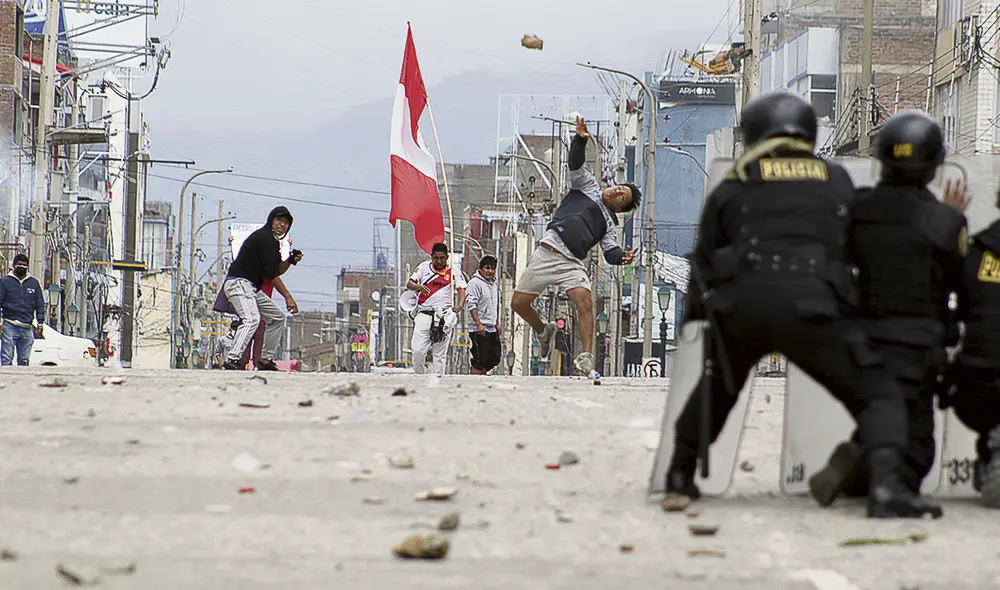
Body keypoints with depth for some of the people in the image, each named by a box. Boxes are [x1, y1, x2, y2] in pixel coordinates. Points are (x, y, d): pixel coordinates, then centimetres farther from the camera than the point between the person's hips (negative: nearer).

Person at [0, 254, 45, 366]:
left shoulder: (34, 283, 13)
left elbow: (40, 304, 15)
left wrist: (40, 322, 5)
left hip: (27, 329, 3)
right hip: (10, 326, -3)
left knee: (24, 360, 6)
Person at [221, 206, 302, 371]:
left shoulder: (273, 241, 20)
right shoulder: (264, 237, -12)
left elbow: (277, 270, 22)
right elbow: (271, 273, -17)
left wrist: (291, 260, 3)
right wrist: (288, 296, -16)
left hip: (252, 289, 11)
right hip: (238, 283, -11)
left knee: (277, 317, 17)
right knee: (252, 319, -31)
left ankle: (266, 360, 19)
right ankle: (232, 360, -42)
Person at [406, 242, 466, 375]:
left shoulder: (453, 271, 6)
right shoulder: (424, 267, 9)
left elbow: (461, 290, -1)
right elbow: (409, 284, 6)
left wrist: (459, 305, -22)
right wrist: (418, 286, -18)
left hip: (444, 316, -1)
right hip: (424, 313, 1)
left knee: (440, 354, 0)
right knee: (418, 351, -9)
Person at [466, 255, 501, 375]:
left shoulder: (494, 284, 16)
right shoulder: (475, 283, -11)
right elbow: (471, 305, -18)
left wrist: (497, 323, 25)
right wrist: (478, 324, -24)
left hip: (492, 328, 9)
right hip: (479, 329, -9)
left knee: (495, 357, 9)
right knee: (479, 360, -7)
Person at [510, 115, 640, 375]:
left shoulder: (610, 223, 20)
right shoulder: (587, 186, 21)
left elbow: (610, 251, 6)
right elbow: (575, 164, 6)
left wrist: (622, 257, -18)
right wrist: (581, 139, -12)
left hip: (572, 264, 0)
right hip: (547, 253, 0)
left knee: (584, 302, -25)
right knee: (519, 304, -1)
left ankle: (587, 357, -29)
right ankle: (543, 331, 28)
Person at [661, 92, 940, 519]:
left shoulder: (733, 187, 20)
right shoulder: (837, 181, 22)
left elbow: (704, 260, 23)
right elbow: (851, 247, 26)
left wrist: (698, 315, 37)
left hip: (739, 305, 2)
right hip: (808, 304, -2)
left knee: (720, 385, 31)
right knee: (876, 394, 4)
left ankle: (679, 477, 35)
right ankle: (885, 484, -20)